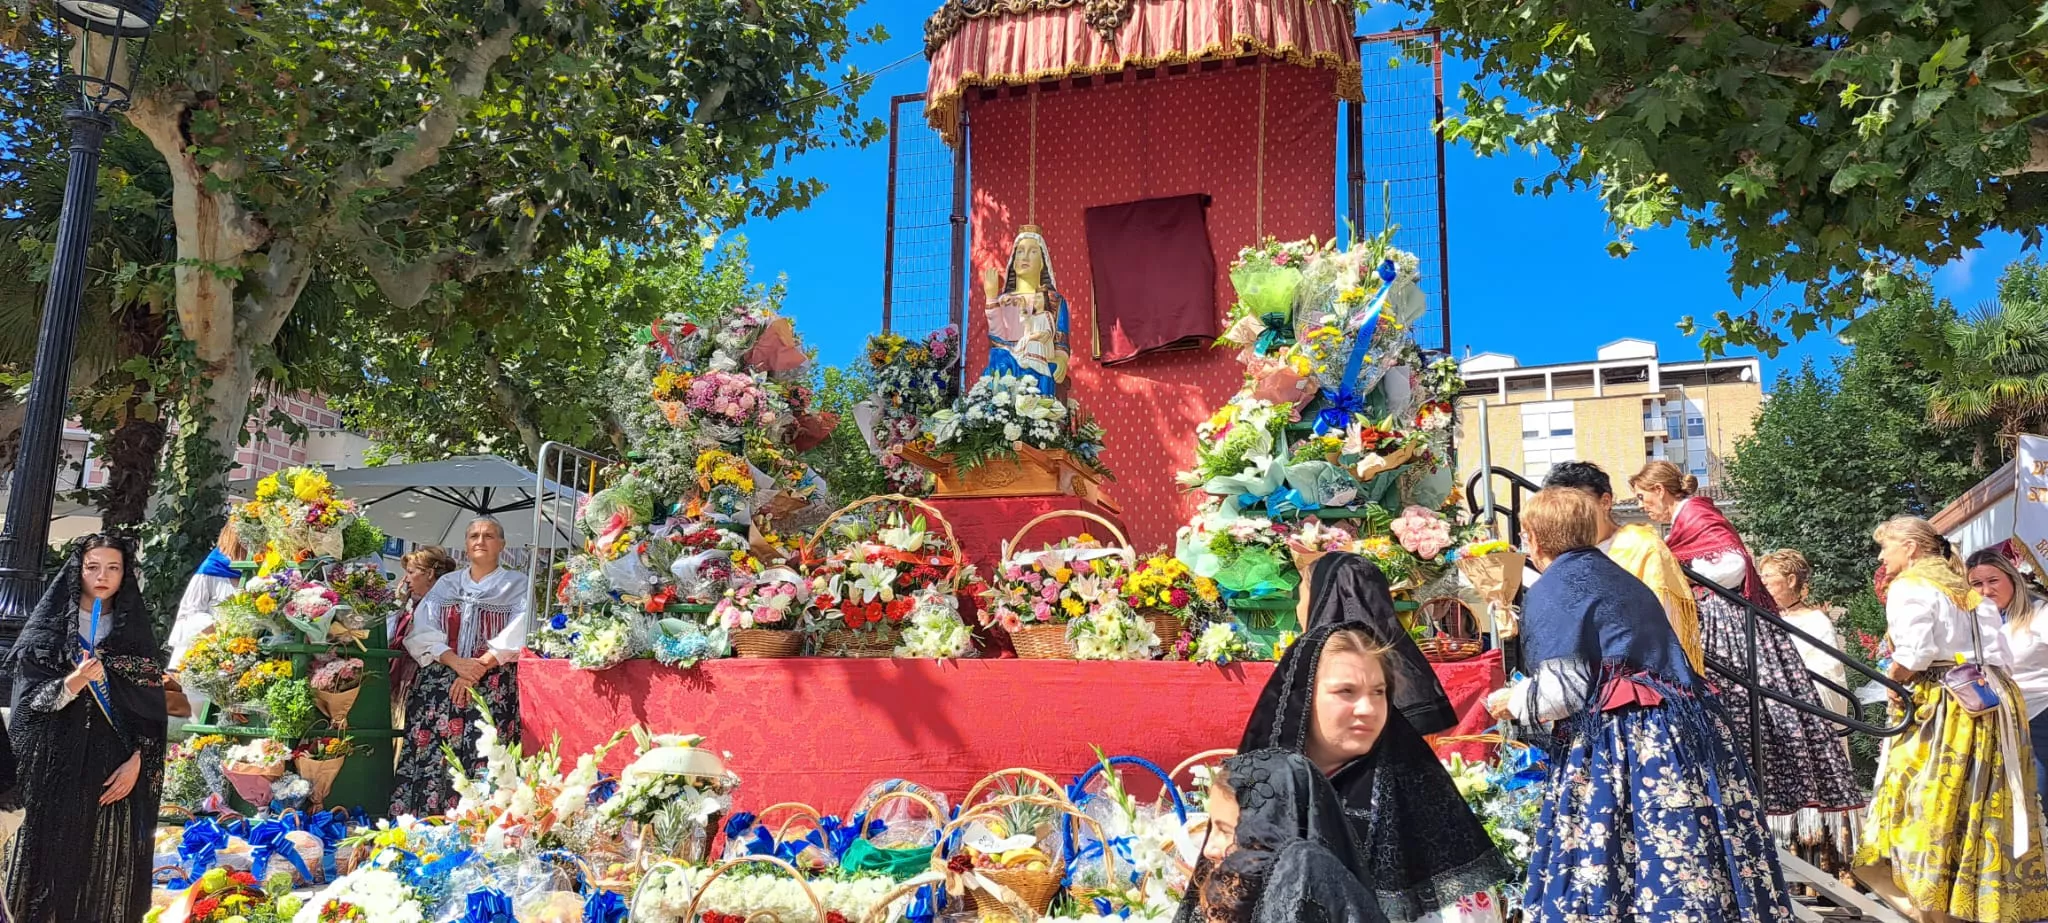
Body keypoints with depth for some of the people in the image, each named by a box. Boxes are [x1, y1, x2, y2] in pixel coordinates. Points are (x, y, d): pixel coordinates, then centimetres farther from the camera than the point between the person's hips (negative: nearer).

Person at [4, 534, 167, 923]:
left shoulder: (136, 632, 9)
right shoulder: (48, 626, 5)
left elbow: (153, 706, 4)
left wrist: (137, 762, -7)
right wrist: (73, 683, -21)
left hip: (115, 768, 1)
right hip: (57, 767, -1)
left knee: (107, 868, 1)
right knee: (55, 861, -1)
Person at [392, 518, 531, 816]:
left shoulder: (517, 585, 11)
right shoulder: (445, 585, 19)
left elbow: (517, 636, -2)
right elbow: (423, 632, 6)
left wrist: (478, 668, -14)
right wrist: (457, 662, -12)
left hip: (493, 687, -3)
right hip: (440, 681, 3)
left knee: (481, 757, -16)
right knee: (431, 752, -10)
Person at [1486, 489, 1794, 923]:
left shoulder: (1550, 591, -5)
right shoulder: (1619, 577, 20)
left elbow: (1563, 691, -13)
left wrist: (1513, 701, 7)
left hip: (1616, 744, -9)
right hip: (1674, 730, 9)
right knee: (1686, 860, 10)